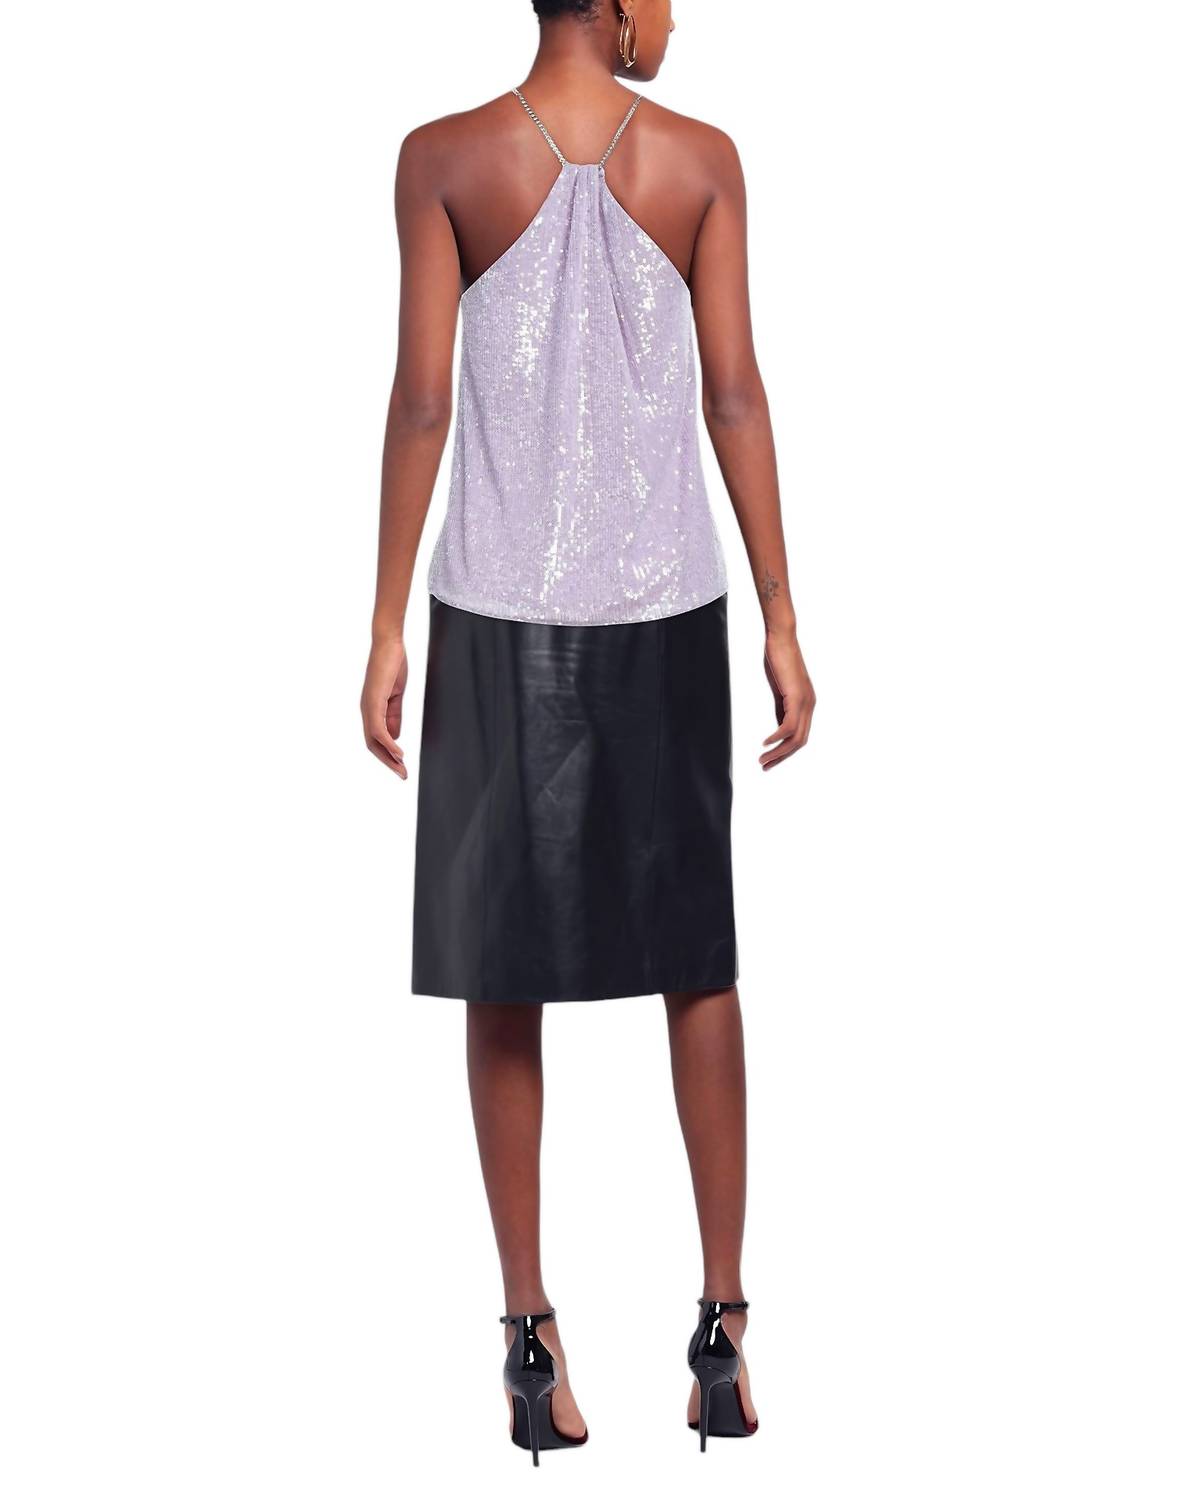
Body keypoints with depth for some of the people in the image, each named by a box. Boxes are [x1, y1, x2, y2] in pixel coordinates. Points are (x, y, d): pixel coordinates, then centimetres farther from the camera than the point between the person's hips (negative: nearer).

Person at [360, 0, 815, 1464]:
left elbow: (422, 399, -7)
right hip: (667, 611, 1)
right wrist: (780, 618, 2)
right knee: (697, 959, 11)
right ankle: (722, 1326, 13)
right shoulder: (703, 160, -1)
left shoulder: (444, 160, -3)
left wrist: (387, 624, -1)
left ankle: (532, 1332, 12)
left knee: (505, 971, 8)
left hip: (497, 614, -1)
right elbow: (736, 395, -3)